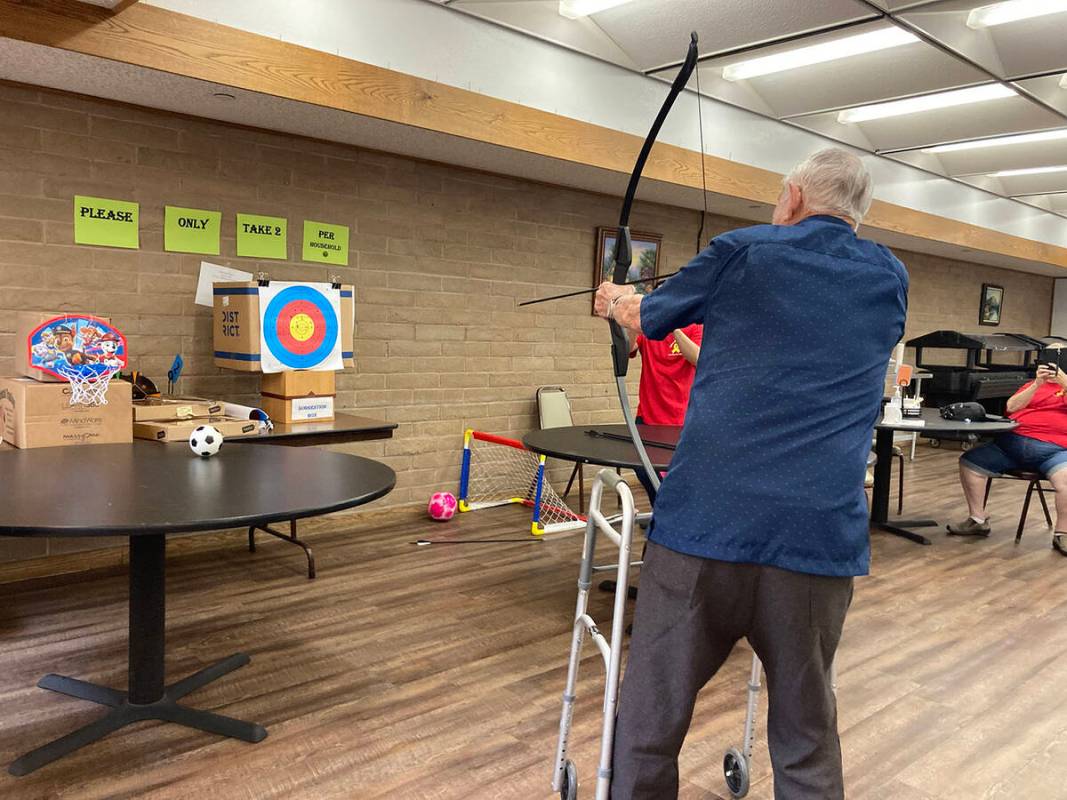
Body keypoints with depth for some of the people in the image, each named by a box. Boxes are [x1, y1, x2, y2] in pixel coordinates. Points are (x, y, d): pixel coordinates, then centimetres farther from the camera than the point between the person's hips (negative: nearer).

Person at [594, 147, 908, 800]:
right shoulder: (891, 281, 12)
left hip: (704, 525, -2)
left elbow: (648, 318, 19)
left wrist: (614, 300, 42)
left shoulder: (742, 253, 4)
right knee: (807, 734, 19)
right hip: (822, 538, 3)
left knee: (650, 722, 12)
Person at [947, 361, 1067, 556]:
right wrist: (1037, 384, -3)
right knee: (969, 461, -12)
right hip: (1013, 441, 4)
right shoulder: (1034, 384, 24)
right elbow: (1011, 407, 8)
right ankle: (978, 520, -2)